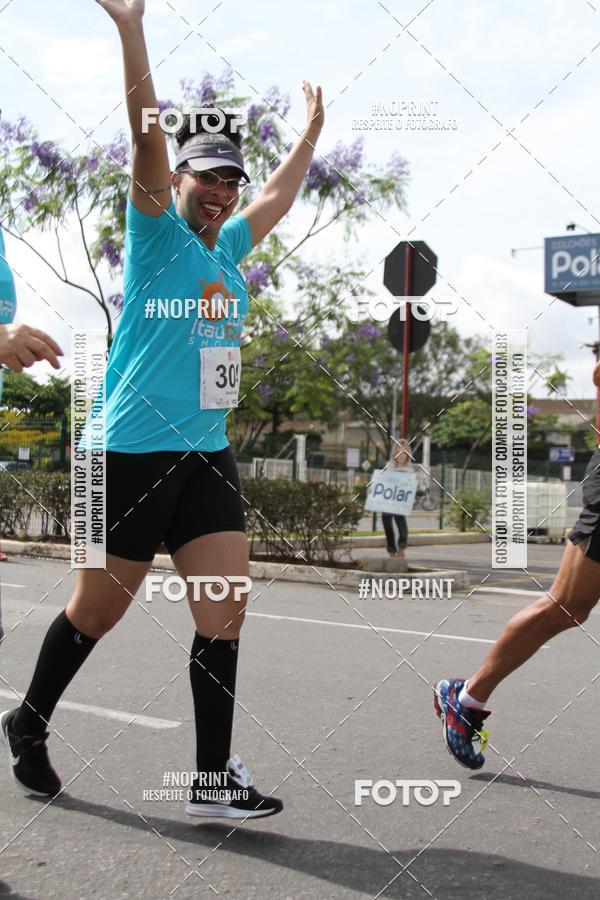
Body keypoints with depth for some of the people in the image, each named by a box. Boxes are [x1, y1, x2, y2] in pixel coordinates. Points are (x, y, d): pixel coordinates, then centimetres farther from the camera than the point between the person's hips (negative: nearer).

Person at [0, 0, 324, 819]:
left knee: (226, 604, -3)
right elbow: (147, 138, -15)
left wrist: (311, 130, 40)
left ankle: (214, 778, 1)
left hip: (207, 456, 6)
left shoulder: (230, 248, 15)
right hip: (134, 452, -6)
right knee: (99, 608, 5)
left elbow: (280, 195, 33)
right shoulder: (157, 235, -3)